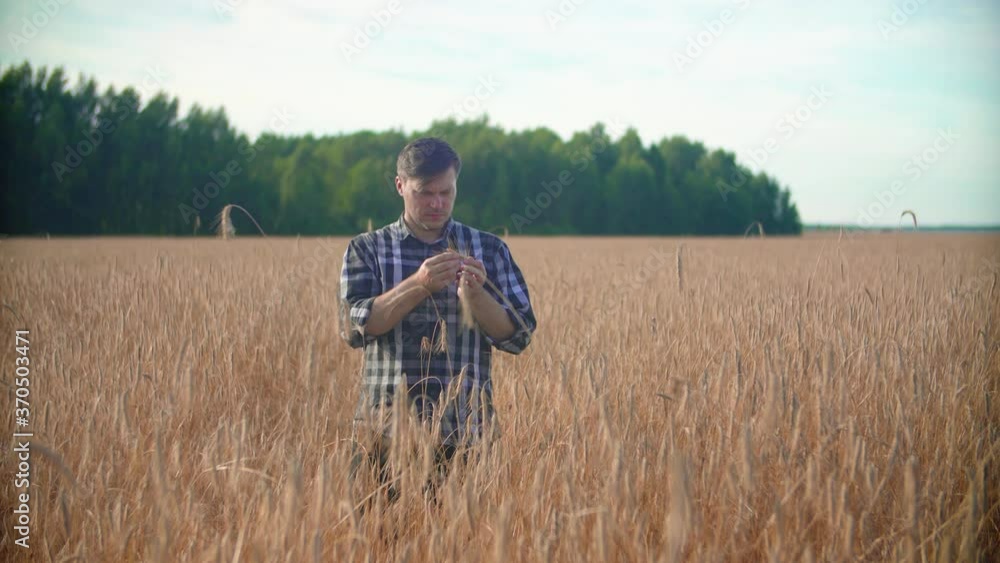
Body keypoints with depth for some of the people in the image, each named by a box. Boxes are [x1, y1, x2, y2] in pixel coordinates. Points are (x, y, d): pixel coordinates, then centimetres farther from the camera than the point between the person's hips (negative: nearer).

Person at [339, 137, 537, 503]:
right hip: (385, 432, -1)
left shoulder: (490, 250, 9)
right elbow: (354, 326, -8)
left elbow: (519, 336, 2)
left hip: (467, 433, 1)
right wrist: (417, 285, -20)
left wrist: (474, 295, -15)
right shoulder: (367, 249, 7)